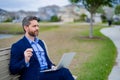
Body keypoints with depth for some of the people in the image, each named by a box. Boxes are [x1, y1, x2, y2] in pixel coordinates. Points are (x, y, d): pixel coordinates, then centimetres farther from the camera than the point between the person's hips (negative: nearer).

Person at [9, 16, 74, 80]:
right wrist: (25, 61, -25)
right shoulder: (17, 46, -2)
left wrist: (52, 66, 3)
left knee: (64, 71, -26)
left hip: (47, 73, 7)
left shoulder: (40, 42, 20)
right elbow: (12, 70, -7)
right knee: (64, 73, -28)